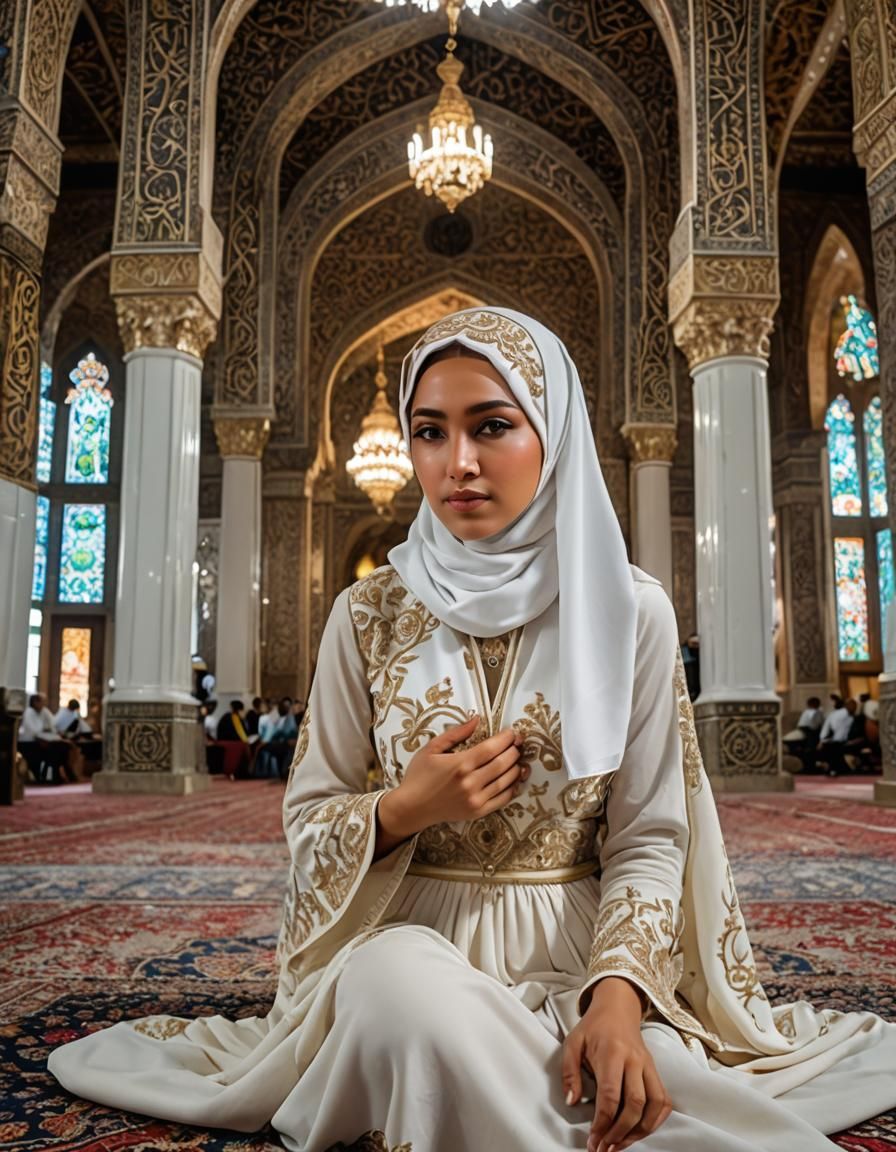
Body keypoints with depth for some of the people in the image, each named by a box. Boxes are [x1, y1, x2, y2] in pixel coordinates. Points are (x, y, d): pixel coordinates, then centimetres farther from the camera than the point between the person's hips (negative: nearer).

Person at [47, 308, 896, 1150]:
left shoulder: (629, 612, -3)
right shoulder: (370, 616, -1)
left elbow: (647, 837, -3)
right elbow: (308, 819, 5)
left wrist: (617, 995, -19)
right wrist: (404, 810, -15)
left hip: (576, 953, 0)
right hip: (409, 938, 1)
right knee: (416, 993, -34)